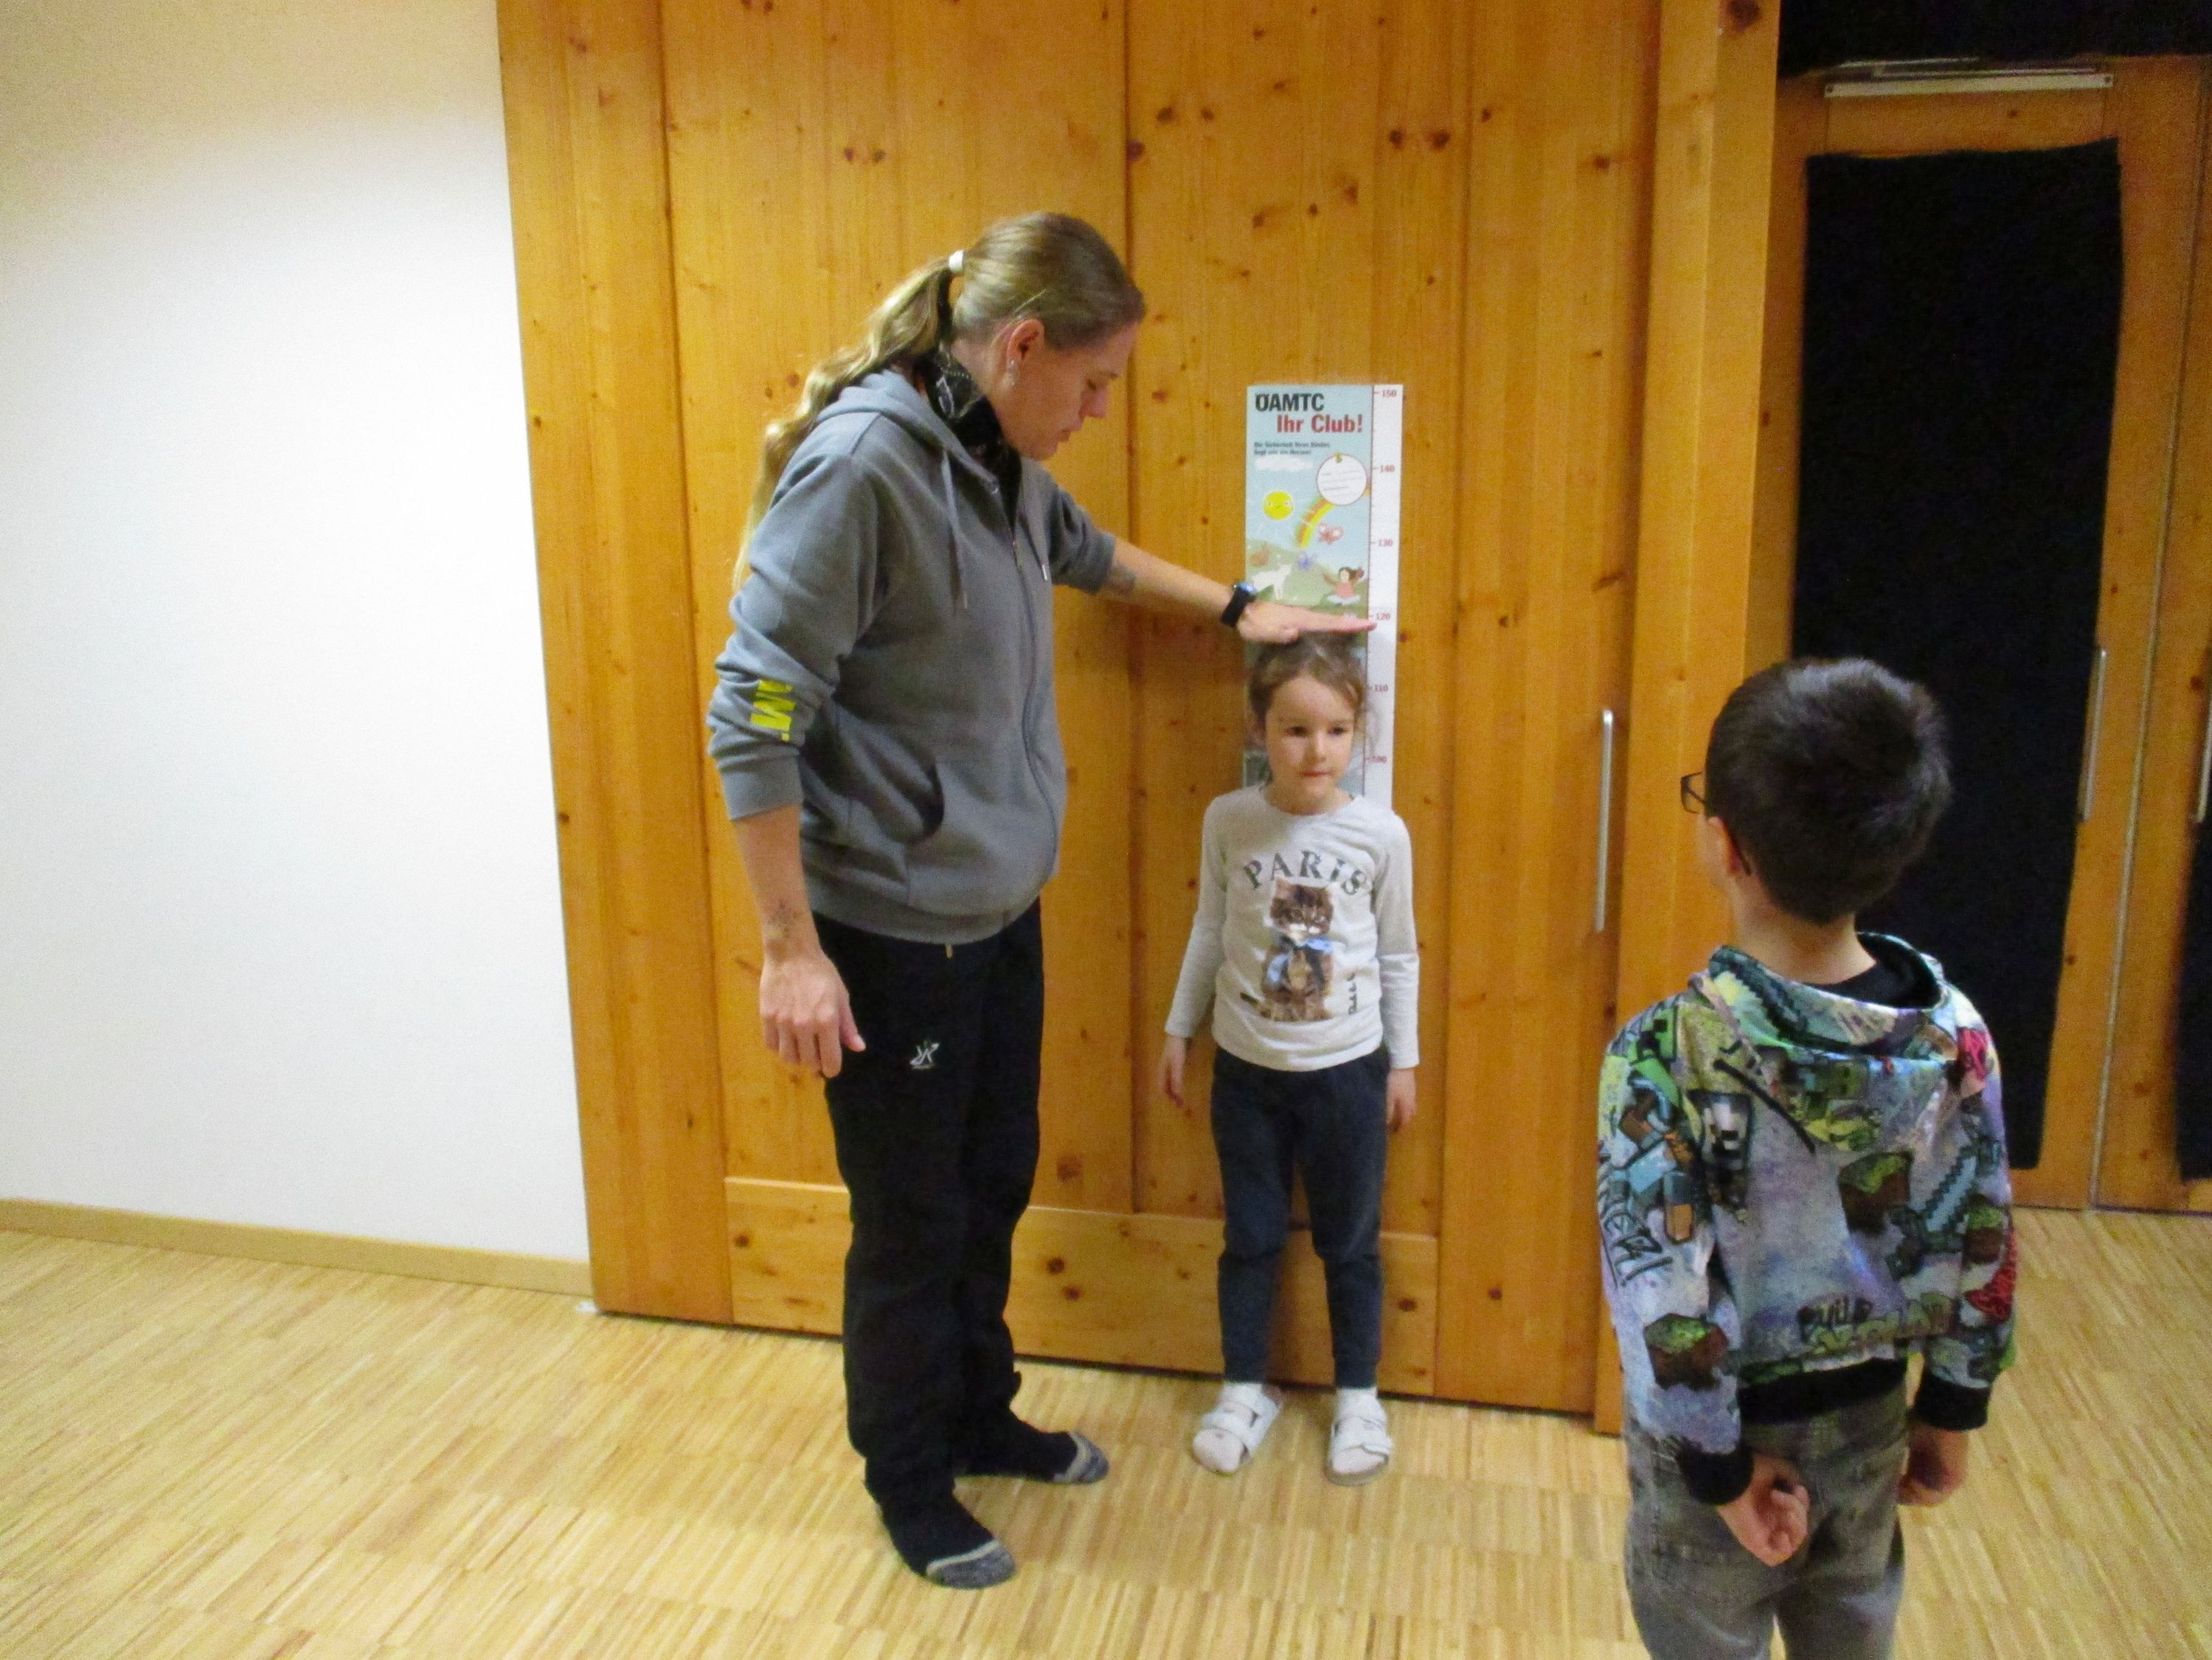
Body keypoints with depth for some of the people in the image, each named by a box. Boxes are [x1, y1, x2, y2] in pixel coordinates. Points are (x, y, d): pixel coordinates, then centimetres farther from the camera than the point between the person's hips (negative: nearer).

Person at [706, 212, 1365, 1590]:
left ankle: (980, 1416, 45)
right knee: (913, 1223, 10)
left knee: (995, 1189, 22)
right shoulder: (858, 465, -22)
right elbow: (754, 717, -21)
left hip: (1000, 914, 8)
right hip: (891, 938, -8)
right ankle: (908, 1480, 35)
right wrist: (792, 948, -20)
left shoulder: (1001, 462, 3)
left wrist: (1237, 607, 31)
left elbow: (1085, 549, 27)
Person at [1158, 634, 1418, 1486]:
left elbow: (1398, 956, 0)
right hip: (1247, 1067, 1)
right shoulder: (1229, 820, -8)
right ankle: (1245, 1392, 31)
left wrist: (1404, 1062, 3)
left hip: (1347, 1071, -1)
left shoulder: (1382, 832, -10)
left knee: (1350, 1244, 13)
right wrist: (1179, 1029, 7)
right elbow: (1210, 931, 3)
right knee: (1250, 1239, 13)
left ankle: (1358, 1398, 32)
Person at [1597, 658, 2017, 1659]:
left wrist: (1718, 1466, -10)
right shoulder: (1955, 1031, -14)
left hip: (1720, 1432, -4)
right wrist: (1950, 1411, 10)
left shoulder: (1668, 1054, -27)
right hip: (1868, 1420, 4)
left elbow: (1663, 1288, -23)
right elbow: (1981, 1242, -4)